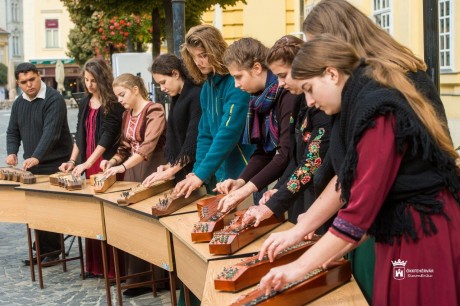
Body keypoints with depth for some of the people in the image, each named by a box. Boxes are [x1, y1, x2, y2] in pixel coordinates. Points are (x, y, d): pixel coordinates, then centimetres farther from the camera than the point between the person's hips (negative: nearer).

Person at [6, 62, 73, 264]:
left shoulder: (54, 100, -14)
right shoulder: (19, 103, 11)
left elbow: (51, 132, -25)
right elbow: (13, 132, 16)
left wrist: (36, 157, -36)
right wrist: (12, 152, -3)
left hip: (55, 165, -7)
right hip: (31, 166, 7)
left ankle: (53, 252, 5)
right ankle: (42, 250, 20)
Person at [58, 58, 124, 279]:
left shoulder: (113, 103, -8)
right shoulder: (85, 103, 13)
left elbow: (108, 135, -15)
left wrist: (87, 163, -20)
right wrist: (72, 161, 9)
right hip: (86, 166, 7)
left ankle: (113, 267, 1)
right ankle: (95, 265, 16)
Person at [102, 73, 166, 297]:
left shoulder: (154, 111, -12)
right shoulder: (126, 114, 14)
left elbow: (148, 145, -23)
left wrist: (122, 167, -29)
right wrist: (112, 161, 0)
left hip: (150, 171, -8)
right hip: (131, 171, 8)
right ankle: (134, 274, 15)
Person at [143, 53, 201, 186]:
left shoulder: (196, 95, -12)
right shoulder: (176, 98, 15)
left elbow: (193, 140, -19)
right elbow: (172, 136, 14)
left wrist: (171, 171, -18)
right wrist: (170, 164, -1)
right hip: (180, 173, 8)